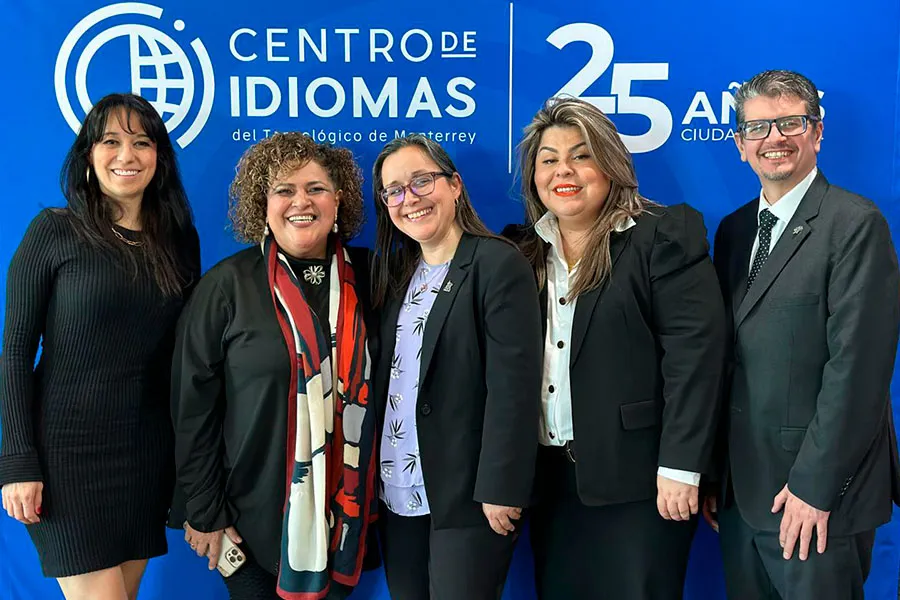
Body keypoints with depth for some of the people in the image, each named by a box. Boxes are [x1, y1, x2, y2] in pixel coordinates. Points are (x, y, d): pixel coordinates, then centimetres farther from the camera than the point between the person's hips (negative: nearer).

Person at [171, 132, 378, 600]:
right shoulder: (228, 285, -8)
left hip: (343, 511, 3)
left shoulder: (364, 277, 1)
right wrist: (204, 512, -7)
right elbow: (194, 404, -7)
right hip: (255, 514, -2)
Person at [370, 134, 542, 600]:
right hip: (397, 495, 6)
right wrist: (372, 477, 7)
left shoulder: (499, 264, -10)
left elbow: (513, 384, -16)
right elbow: (386, 379, 10)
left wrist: (500, 490, -18)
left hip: (468, 496, -6)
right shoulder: (396, 273, 11)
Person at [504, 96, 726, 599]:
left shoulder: (664, 236, -6)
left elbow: (694, 354, -13)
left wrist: (680, 467, -16)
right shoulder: (524, 250, 10)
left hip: (638, 478, -5)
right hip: (551, 478, 5)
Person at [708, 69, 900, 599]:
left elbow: (857, 366, -16)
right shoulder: (734, 229, 11)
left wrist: (814, 486, -17)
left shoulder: (856, 223, -10)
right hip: (741, 492, 6)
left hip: (818, 496, -6)